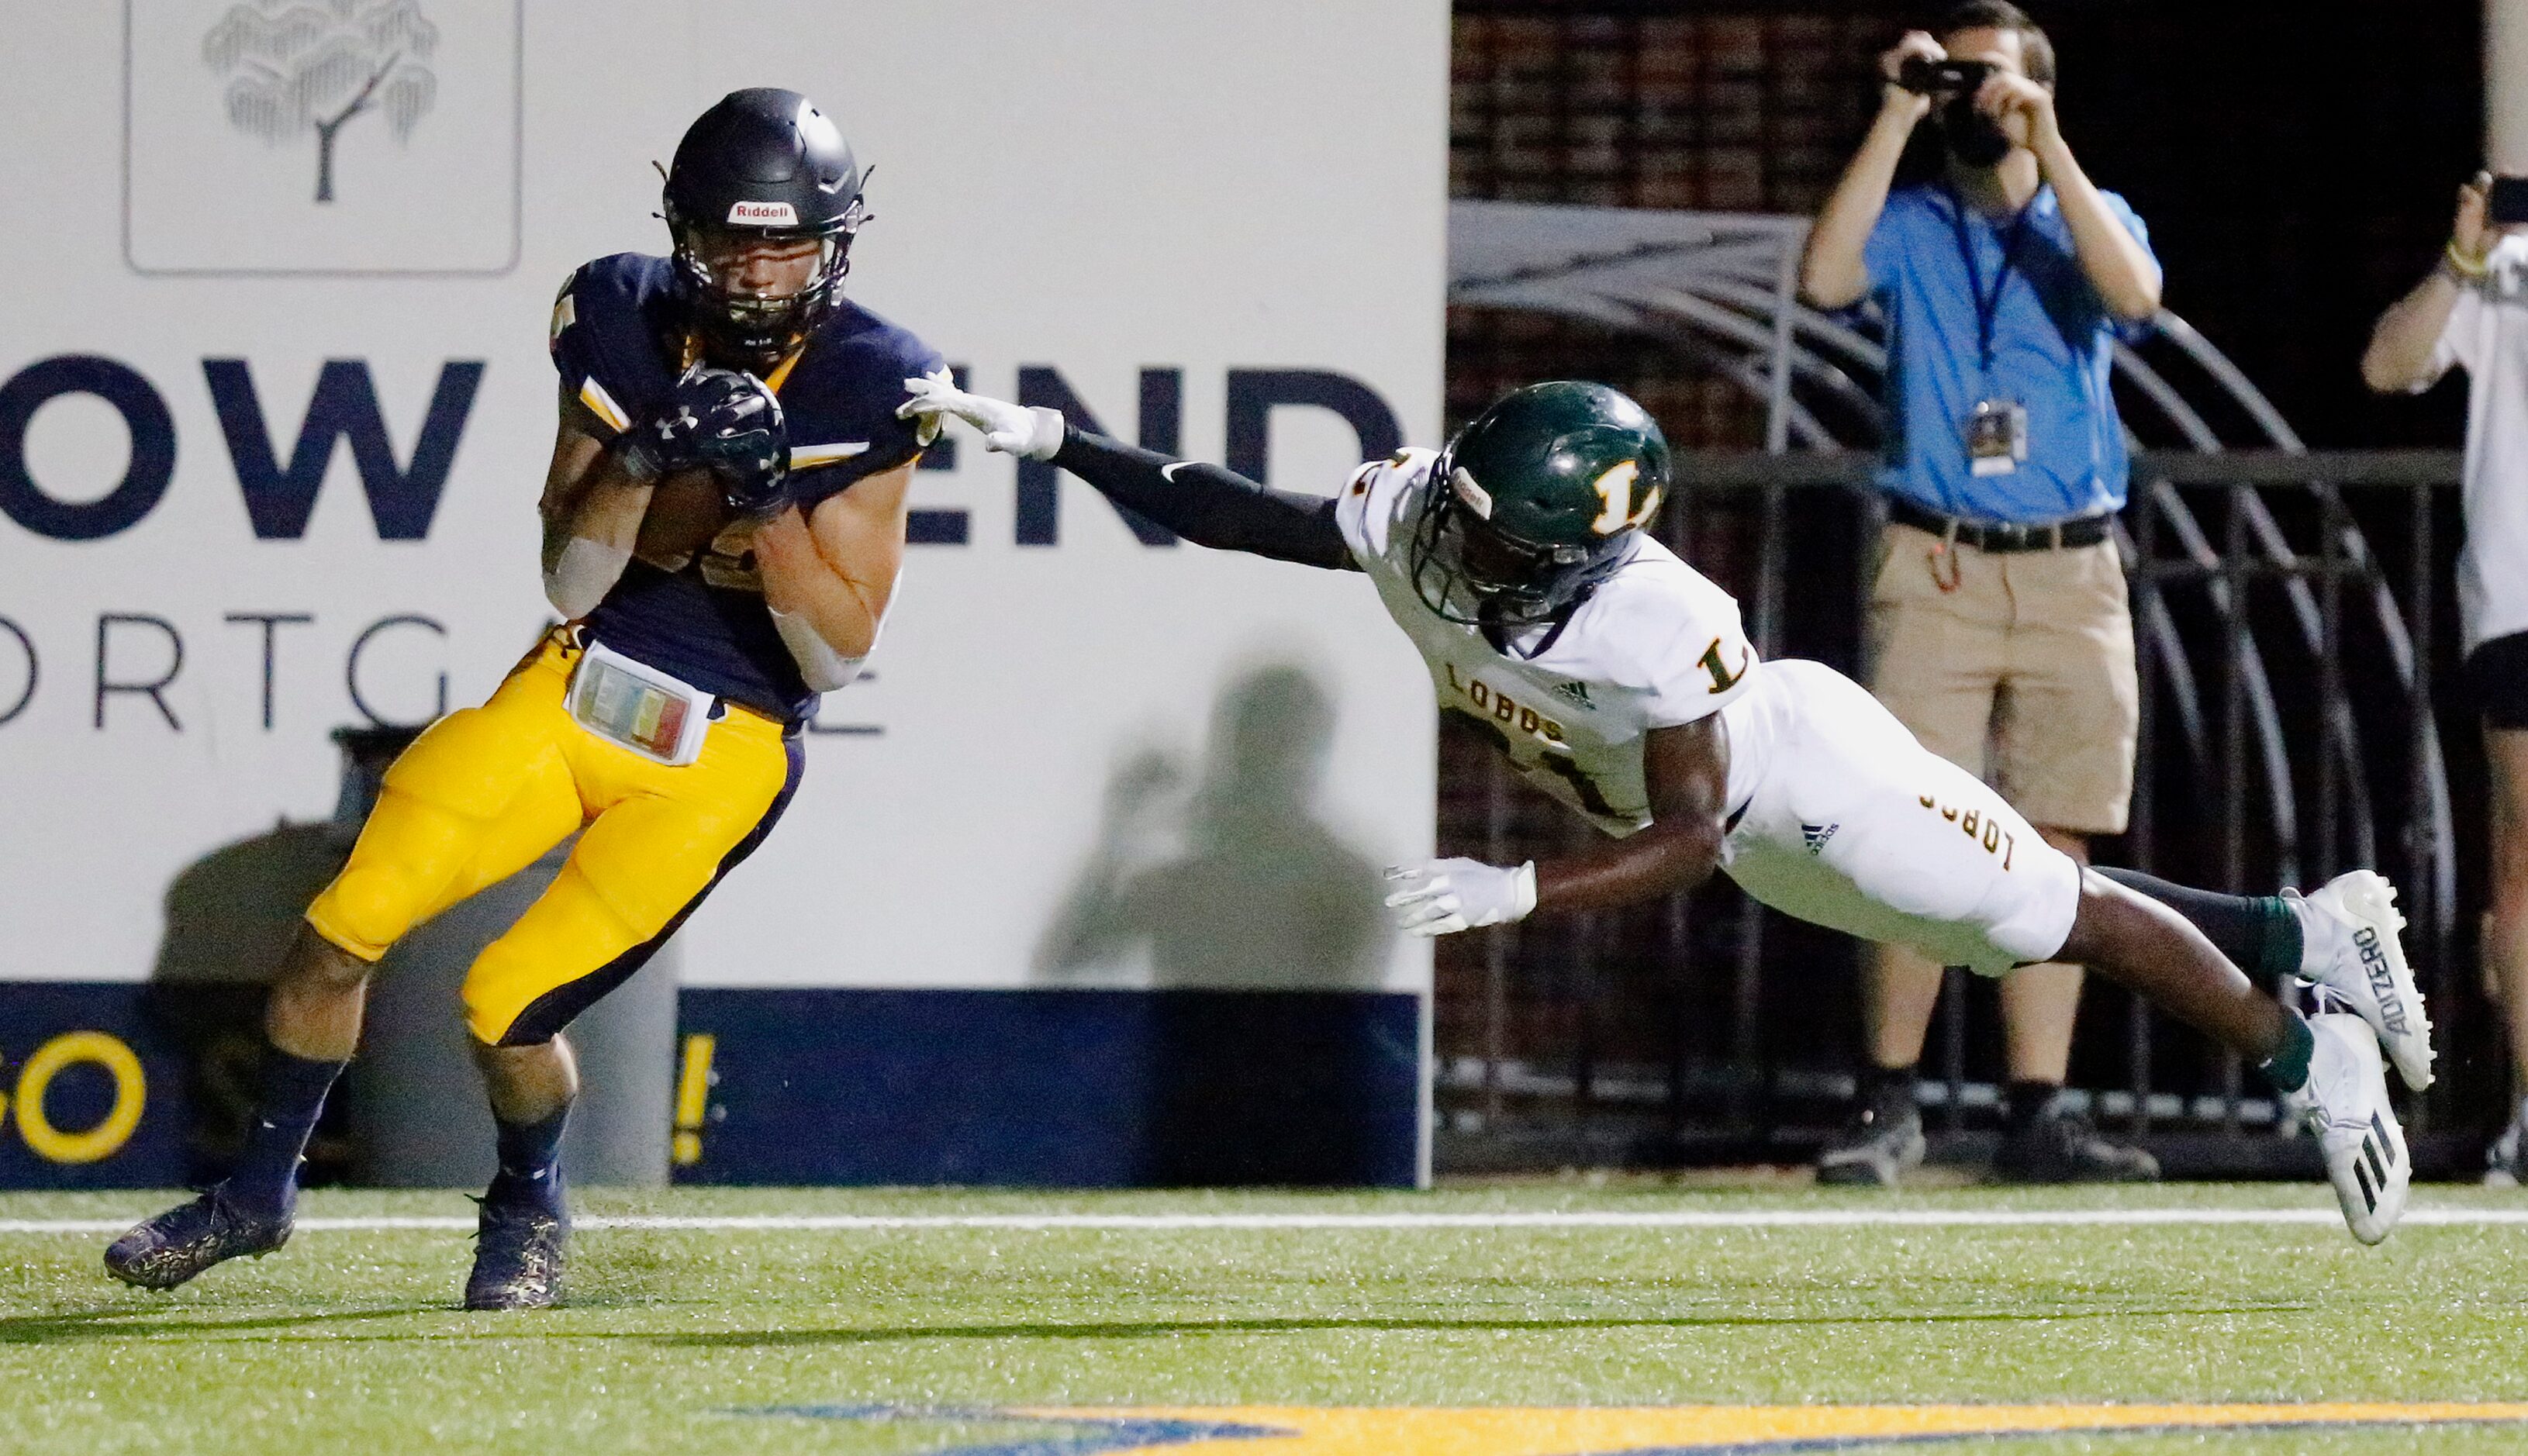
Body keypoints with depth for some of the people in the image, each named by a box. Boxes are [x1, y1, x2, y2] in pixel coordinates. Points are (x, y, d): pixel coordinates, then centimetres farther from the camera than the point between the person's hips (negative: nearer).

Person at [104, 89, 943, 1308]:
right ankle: (259, 1192, 13)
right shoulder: (625, 326, -3)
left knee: (509, 1002, -14)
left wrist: (766, 498, -24)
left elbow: (838, 656, -11)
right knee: (342, 928, -9)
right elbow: (569, 582, -4)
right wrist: (642, 460, -22)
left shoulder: (868, 390, -10)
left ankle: (529, 1208, 17)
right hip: (568, 697, 3)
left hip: (718, 756, -3)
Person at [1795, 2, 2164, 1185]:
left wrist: (2045, 144, -15)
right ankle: (1886, 1108, -3)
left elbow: (2133, 294, -11)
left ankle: (2038, 1117, 2)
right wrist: (1894, 119, -10)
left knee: (2052, 852, 0)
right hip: (1935, 567, -1)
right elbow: (1824, 277, -12)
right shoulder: (1909, 225, 10)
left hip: (2071, 572, 1)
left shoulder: (2091, 220, 12)